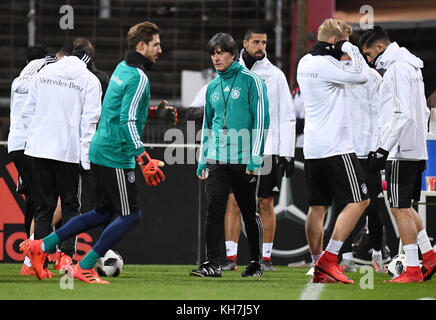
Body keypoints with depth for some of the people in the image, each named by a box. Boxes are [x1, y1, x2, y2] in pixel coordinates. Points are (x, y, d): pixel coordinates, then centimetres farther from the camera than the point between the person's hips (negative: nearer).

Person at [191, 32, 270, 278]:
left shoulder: (251, 81, -3)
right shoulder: (213, 87, 14)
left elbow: (261, 119, -6)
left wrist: (255, 157, -12)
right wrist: (203, 160, 17)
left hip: (244, 161, -4)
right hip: (217, 160, 4)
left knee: (250, 213, 5)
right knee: (215, 211, -7)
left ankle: (256, 263, 15)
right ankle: (213, 263, -10)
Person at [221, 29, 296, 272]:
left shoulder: (275, 75, 4)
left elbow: (287, 117, 3)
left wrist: (287, 152, -4)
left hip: (267, 149, -1)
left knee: (266, 204, 2)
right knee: (234, 202, -3)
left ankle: (266, 257, 8)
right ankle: (230, 256, -2)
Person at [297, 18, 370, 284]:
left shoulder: (305, 63, 13)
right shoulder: (325, 64, -15)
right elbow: (362, 76, -14)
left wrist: (345, 52, 11)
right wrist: (351, 49, -5)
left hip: (312, 148, 9)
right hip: (336, 146, -9)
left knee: (318, 206, 9)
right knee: (359, 201, -4)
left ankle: (319, 267, 8)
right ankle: (329, 259, -12)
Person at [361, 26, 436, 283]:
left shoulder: (398, 68, -14)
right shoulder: (411, 67, 17)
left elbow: (403, 114, -22)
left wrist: (383, 149, -22)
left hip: (402, 153, -10)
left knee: (400, 209, -5)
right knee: (404, 206, 17)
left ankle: (413, 270, -4)